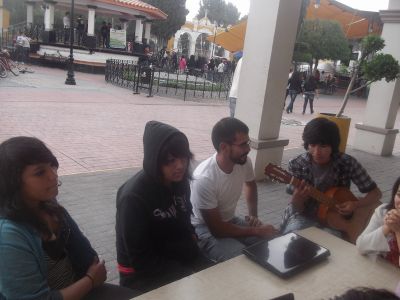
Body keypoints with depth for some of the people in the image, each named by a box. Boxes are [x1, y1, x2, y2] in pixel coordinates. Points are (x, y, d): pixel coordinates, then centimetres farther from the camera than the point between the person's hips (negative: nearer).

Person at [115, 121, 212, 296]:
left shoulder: (180, 181, -4)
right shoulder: (133, 197, -23)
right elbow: (140, 259, -18)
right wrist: (190, 275, -19)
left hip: (179, 258, 6)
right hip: (142, 274, -6)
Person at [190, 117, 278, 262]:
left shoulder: (244, 161, -12)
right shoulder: (204, 179, -32)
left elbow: (250, 184, 15)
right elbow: (217, 229, -25)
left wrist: (253, 214, 2)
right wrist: (257, 231, -19)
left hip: (230, 220, 7)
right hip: (205, 229, -6)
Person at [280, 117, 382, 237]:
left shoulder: (347, 163, -14)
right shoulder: (297, 164, -14)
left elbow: (376, 193, -2)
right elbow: (298, 209, -10)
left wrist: (356, 205, -21)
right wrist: (297, 199, -34)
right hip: (304, 216, 0)